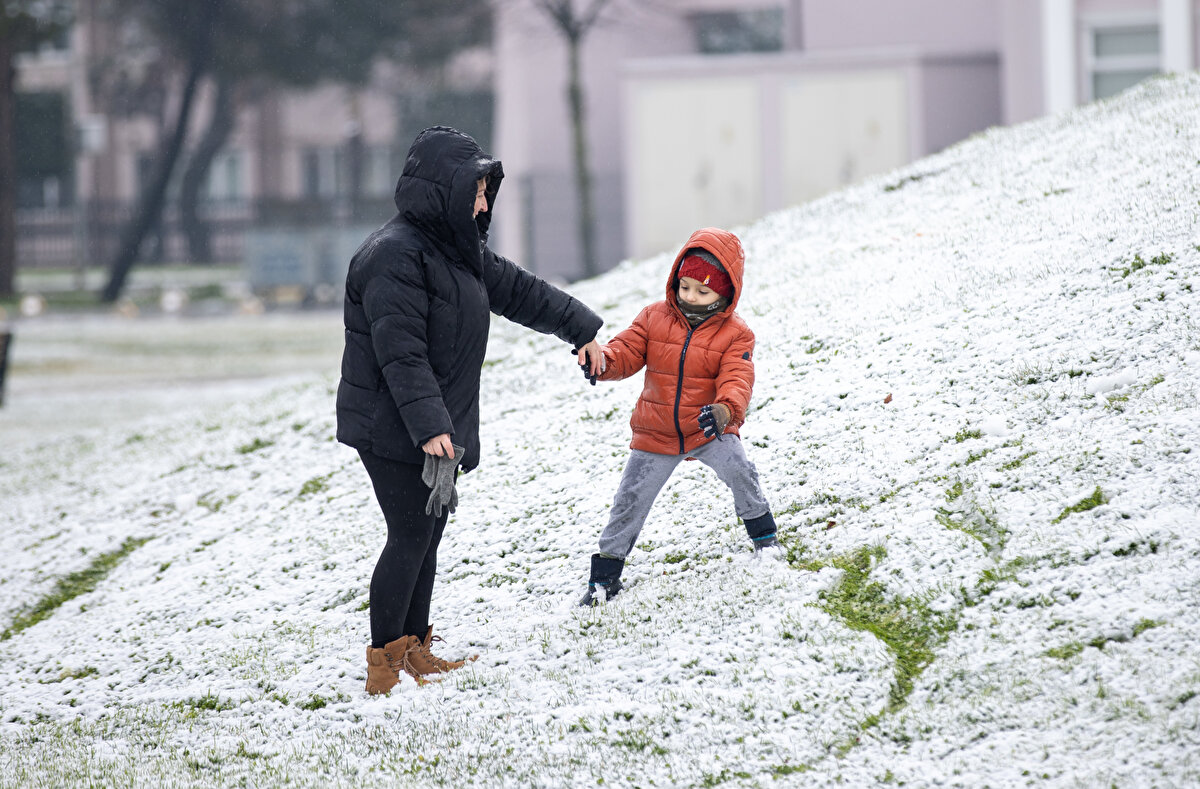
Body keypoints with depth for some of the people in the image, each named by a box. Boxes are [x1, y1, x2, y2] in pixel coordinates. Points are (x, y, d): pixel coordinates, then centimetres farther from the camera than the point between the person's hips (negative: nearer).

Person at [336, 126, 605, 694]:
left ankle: (415, 652, 20)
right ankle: (384, 665, -3)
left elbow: (516, 290, 25)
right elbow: (401, 354, -25)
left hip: (438, 428, 10)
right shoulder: (394, 256, -19)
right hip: (393, 431, -10)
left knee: (426, 537, 12)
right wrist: (428, 427, -30)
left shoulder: (458, 250, 13)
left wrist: (580, 329, 28)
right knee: (410, 537, -9)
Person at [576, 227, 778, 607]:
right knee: (631, 499, -1)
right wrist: (603, 361, -28)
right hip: (656, 433, 2)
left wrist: (725, 410, -43)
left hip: (708, 429, -2)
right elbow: (628, 351, -3)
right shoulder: (654, 318, -1)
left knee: (737, 467, -25)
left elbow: (736, 379, -20)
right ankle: (605, 574, 10)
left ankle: (763, 532, 2)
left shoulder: (734, 334, -9)